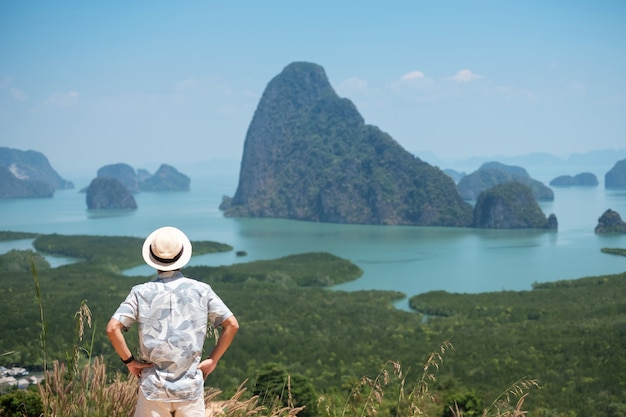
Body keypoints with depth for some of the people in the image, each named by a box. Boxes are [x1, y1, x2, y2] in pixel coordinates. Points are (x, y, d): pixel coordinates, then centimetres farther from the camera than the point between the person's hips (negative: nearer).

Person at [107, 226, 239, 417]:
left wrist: (129, 361, -2)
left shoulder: (142, 292, -4)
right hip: (190, 387, 1)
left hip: (154, 387, 0)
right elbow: (232, 325, -4)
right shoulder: (201, 290, -1)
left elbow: (112, 328, -12)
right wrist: (212, 360, 2)